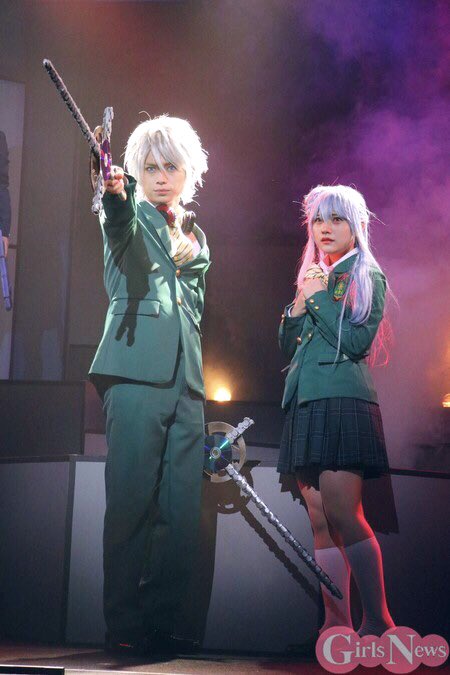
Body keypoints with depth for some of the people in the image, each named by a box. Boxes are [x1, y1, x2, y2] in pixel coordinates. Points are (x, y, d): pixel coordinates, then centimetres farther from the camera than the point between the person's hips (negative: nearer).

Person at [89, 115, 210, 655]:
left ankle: (160, 622, 7)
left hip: (184, 378, 5)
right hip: (136, 371, -5)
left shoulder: (196, 237, 24)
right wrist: (115, 195, -40)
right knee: (132, 500, -9)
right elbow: (120, 227, -17)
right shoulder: (131, 216, 8)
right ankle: (122, 625, -4)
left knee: (182, 507, 1)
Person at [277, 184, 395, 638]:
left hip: (343, 402, -7)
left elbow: (356, 341, -10)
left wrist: (317, 297, -5)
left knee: (343, 517, -15)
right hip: (305, 405, 7)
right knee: (321, 523, 2)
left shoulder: (366, 276, 3)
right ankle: (337, 624, 4)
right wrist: (299, 301, 2)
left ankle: (378, 623, -8)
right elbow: (288, 348, 18)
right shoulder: (312, 278, 21)